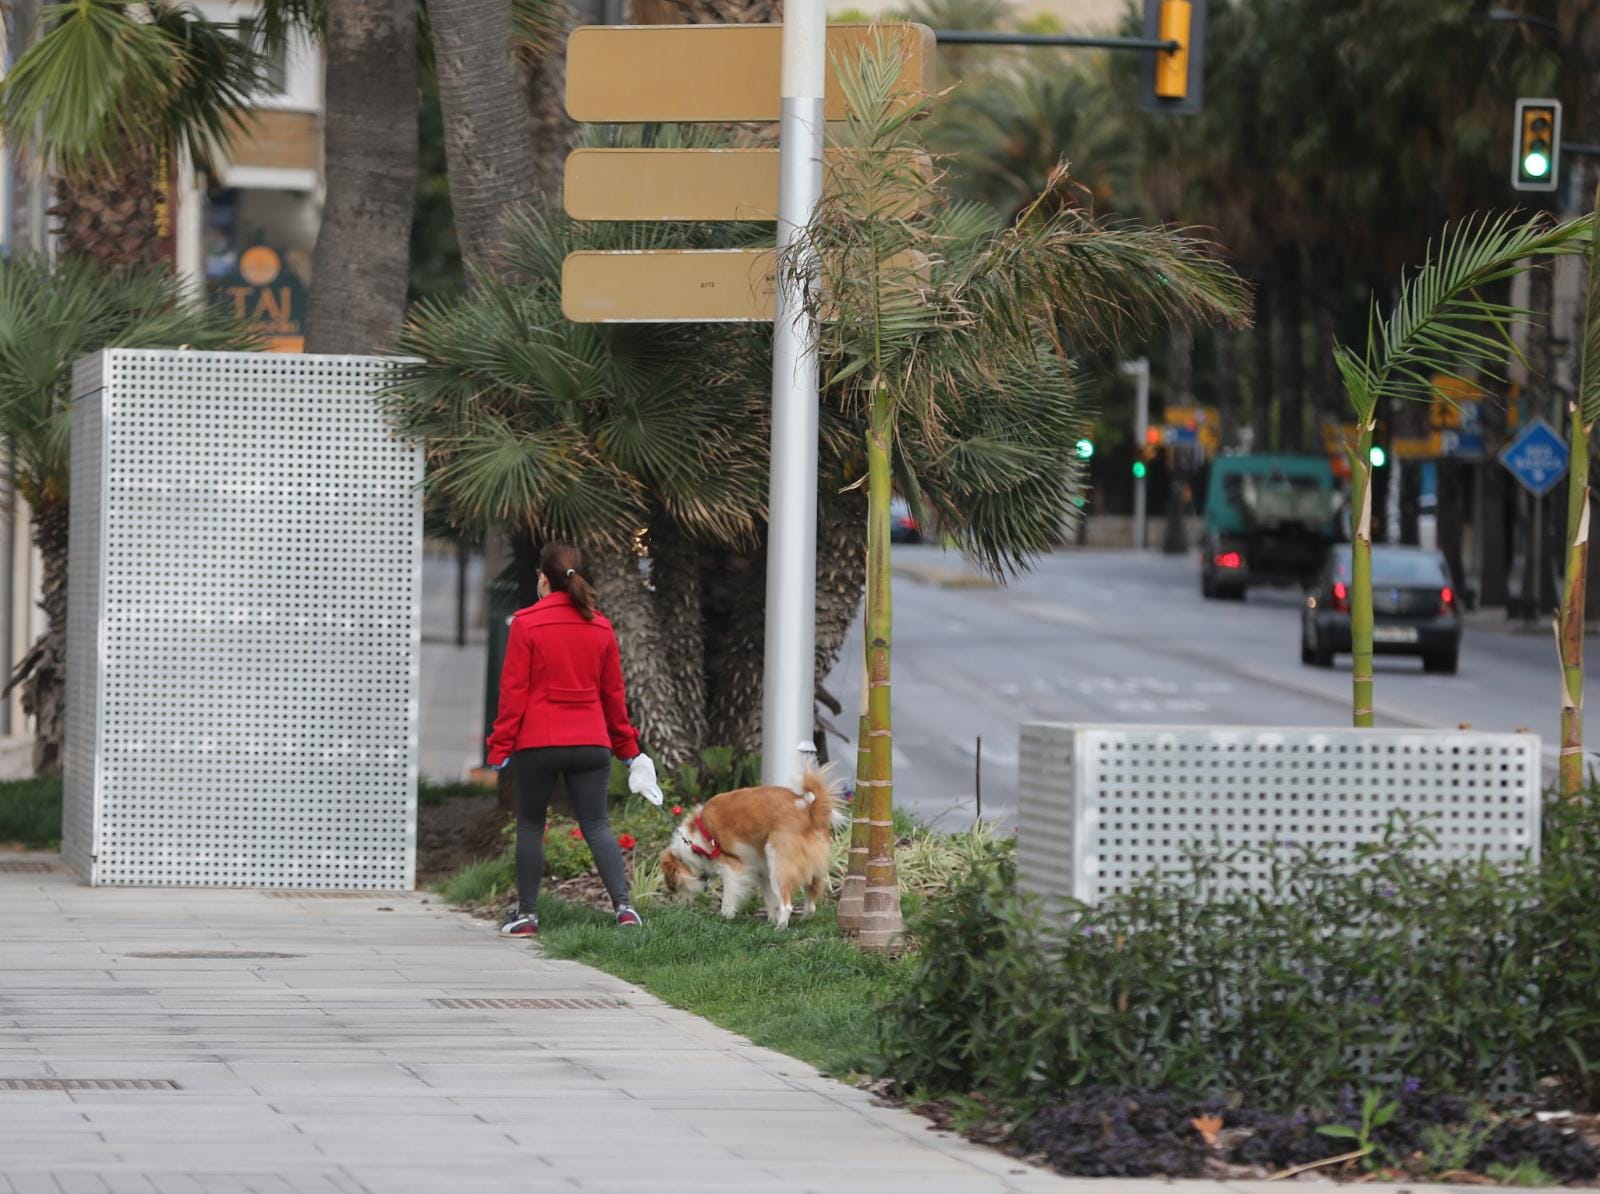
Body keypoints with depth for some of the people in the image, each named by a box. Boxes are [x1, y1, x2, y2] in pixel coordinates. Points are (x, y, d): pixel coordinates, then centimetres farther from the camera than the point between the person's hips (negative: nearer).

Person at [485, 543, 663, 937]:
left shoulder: (526, 624, -5)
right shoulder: (601, 627, 8)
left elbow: (513, 692, -6)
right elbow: (613, 694, 14)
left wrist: (499, 748, -2)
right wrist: (628, 749, 22)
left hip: (536, 743, -3)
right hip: (591, 742, 3)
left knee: (530, 826, 9)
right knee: (597, 825, 3)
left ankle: (527, 915, 10)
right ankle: (624, 907, -13)